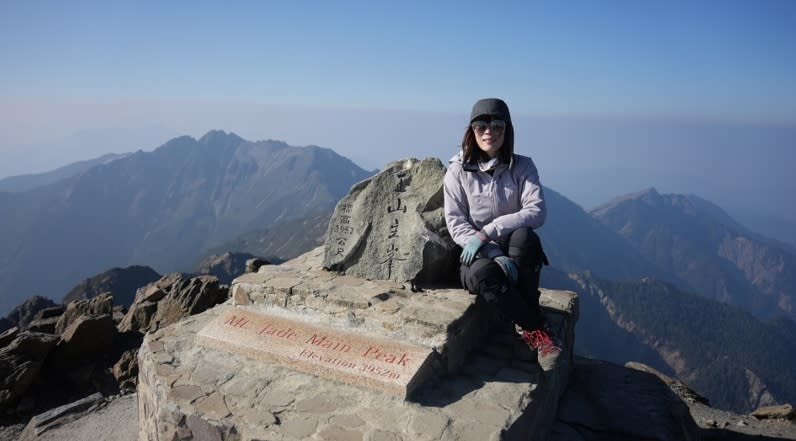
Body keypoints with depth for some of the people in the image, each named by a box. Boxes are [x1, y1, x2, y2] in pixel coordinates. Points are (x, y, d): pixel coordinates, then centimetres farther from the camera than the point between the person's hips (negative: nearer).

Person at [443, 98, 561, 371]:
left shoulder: (522, 167, 0)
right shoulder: (458, 171, -2)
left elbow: (537, 212, -13)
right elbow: (456, 224, -8)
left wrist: (487, 232, -24)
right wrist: (495, 254, -23)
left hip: (520, 254, 1)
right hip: (477, 256, 0)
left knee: (523, 235, -34)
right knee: (483, 273, -36)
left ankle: (526, 328, -21)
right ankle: (536, 330, -16)